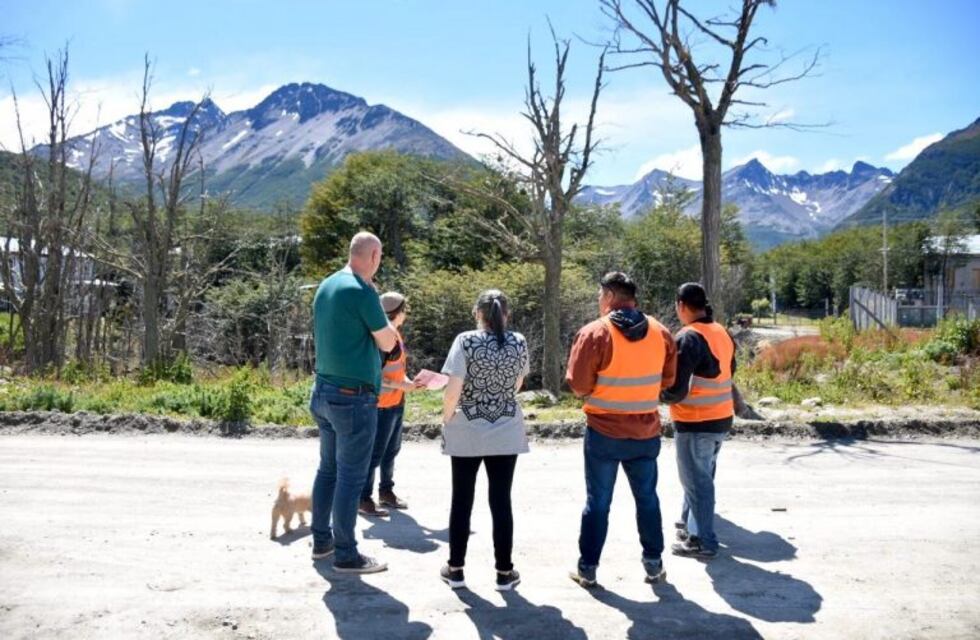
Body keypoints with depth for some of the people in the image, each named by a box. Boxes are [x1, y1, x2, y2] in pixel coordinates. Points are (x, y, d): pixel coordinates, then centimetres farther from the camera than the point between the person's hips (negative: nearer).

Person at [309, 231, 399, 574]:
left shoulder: (326, 285, 9)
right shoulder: (362, 291, -17)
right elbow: (388, 343, -8)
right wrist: (379, 309, 2)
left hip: (324, 390, 9)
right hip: (354, 397, -9)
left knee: (328, 469, 17)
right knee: (351, 477, 0)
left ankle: (322, 540, 28)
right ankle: (345, 554, 8)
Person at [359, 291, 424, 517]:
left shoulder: (396, 334, 10)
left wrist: (409, 382, 4)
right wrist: (401, 386, -20)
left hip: (397, 403, 9)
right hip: (382, 405, -9)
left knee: (392, 450, 17)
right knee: (376, 453, -1)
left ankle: (386, 492, 29)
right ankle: (364, 499, 8)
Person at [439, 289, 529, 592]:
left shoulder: (465, 341, -11)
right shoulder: (519, 343, -1)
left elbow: (453, 392, -14)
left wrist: (446, 420, 3)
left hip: (466, 435, -2)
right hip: (506, 434, 2)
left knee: (462, 500, 10)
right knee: (501, 501, 8)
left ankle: (455, 569, 20)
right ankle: (504, 572, 15)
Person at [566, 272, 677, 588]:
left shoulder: (595, 332, -14)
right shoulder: (660, 332, 1)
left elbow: (578, 384, -15)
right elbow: (668, 378, 9)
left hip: (604, 432, -3)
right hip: (646, 432, 4)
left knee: (598, 501, 7)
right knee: (647, 498, 17)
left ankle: (587, 568, 16)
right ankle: (654, 563, 25)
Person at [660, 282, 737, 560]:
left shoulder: (689, 338, -19)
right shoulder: (722, 333, 6)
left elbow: (677, 387, -21)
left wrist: (662, 395, -2)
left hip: (695, 423, -8)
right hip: (721, 419, 8)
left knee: (696, 480, 3)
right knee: (701, 476, 22)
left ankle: (703, 542, 10)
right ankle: (690, 524, 36)